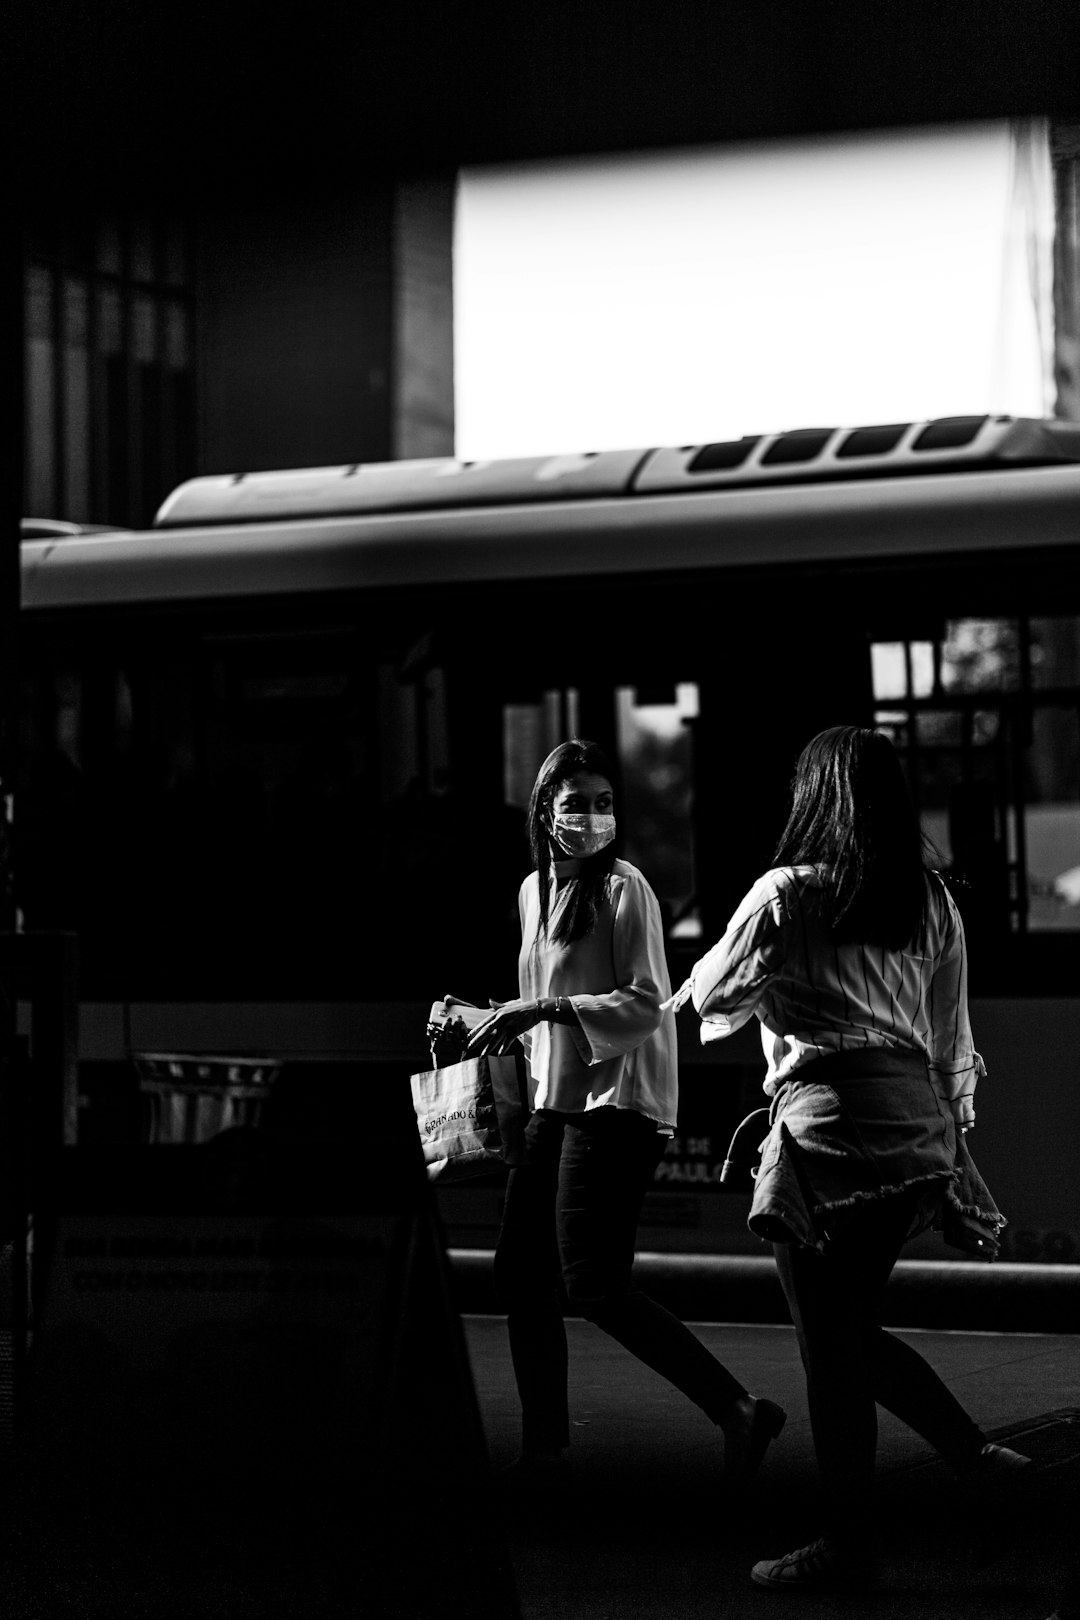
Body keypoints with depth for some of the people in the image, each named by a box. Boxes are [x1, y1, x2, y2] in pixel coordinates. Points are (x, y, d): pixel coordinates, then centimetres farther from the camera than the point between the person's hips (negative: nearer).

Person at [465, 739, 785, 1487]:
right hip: (559, 1102, 8)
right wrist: (497, 1023, 12)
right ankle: (545, 1445, 22)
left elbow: (645, 1006, -16)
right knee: (521, 1275, 10)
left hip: (618, 1103, -8)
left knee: (593, 1285, -15)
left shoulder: (625, 889, -11)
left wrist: (545, 1010, -23)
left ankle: (740, 1411, -15)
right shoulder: (535, 891, 13)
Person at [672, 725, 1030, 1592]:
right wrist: (953, 1124, 24)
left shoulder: (789, 895, -8)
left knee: (831, 1343, 1)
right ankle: (979, 1455, 9)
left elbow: (715, 993, 4)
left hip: (829, 1121, -7)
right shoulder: (932, 902, 9)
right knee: (854, 1328, 19)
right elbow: (952, 1035, 15)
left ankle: (849, 1544, 6)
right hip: (917, 1123, 7)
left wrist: (687, 989, 25)